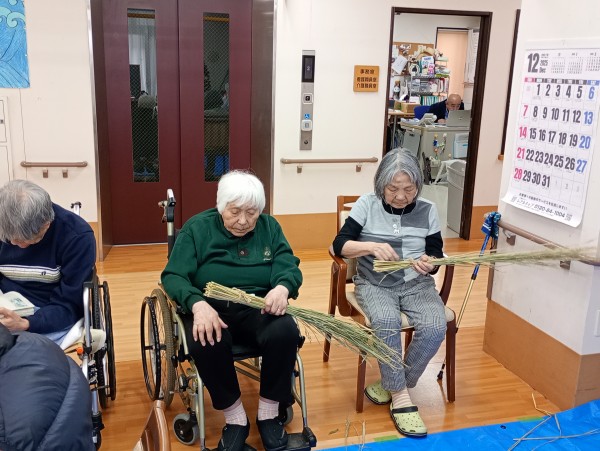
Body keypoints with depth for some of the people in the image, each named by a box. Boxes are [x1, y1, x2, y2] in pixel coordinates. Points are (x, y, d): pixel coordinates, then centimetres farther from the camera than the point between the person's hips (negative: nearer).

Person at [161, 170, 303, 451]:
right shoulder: (197, 228, 1)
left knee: (286, 332, -30)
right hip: (211, 309, -1)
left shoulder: (269, 227, 8)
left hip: (258, 308, 2)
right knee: (204, 343, -35)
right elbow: (173, 276, -6)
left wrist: (282, 287, -27)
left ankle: (268, 414, -9)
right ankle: (235, 419, -12)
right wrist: (198, 304, -28)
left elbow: (290, 267, 0)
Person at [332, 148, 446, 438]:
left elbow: (436, 255, 6)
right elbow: (339, 245, -7)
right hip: (374, 283, -2)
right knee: (386, 322, -33)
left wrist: (428, 263, -19)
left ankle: (392, 385, -4)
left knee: (435, 328, -26)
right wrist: (371, 246, -25)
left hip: (416, 284, 2)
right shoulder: (367, 204, -1)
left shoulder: (428, 210, 4)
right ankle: (401, 398, -17)